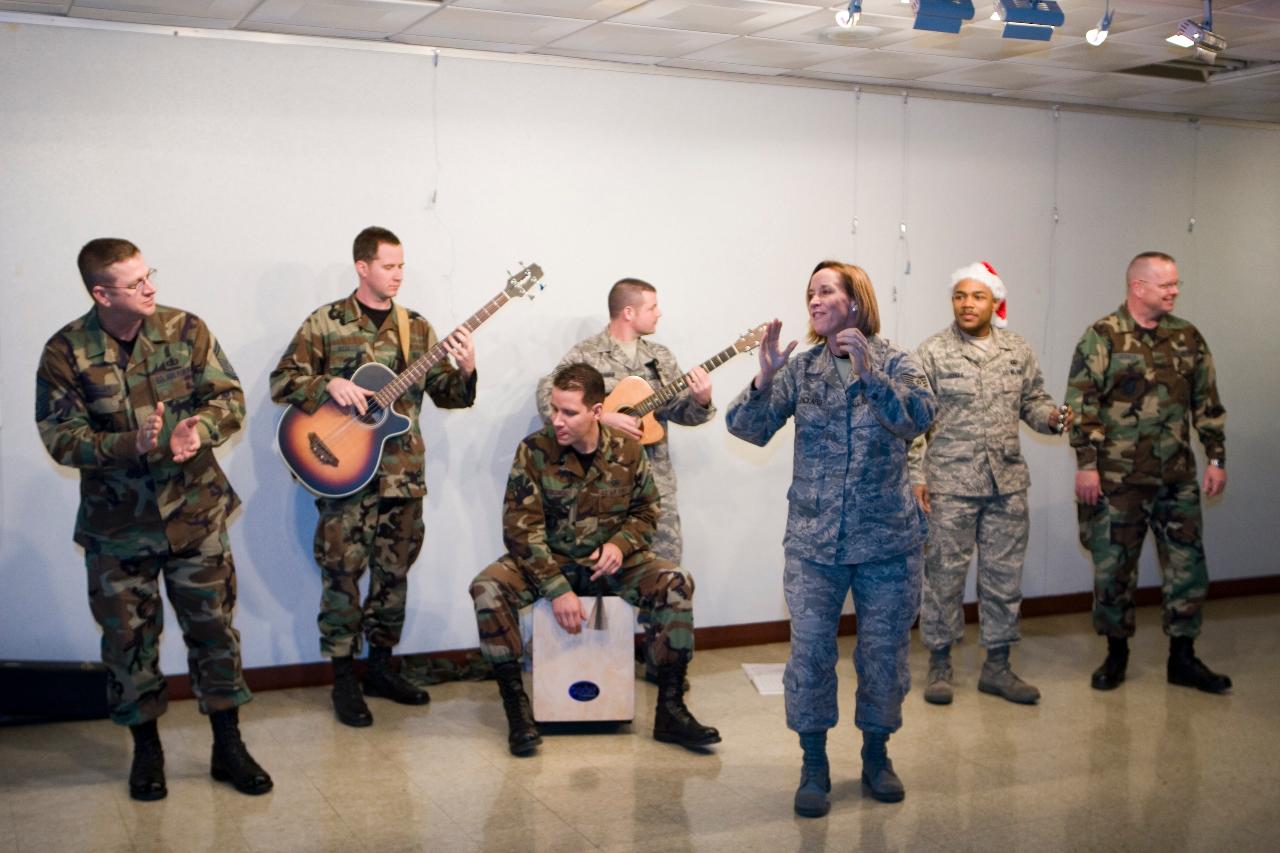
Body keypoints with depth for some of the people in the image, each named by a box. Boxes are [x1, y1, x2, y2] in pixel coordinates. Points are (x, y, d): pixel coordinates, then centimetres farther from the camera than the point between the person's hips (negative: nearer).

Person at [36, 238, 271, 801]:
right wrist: (129, 445, -27)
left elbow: (230, 398, -3)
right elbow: (60, 437, -11)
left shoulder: (186, 330, -5)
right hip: (117, 525, -1)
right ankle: (146, 749, 29)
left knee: (213, 627, 7)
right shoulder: (66, 352, -9)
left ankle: (227, 746, 21)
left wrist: (200, 428, -25)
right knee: (128, 636, 10)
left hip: (195, 512, 1)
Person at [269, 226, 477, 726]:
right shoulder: (324, 323, -2)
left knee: (394, 572, 11)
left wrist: (465, 371, -14)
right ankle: (344, 680, 10)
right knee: (343, 574, -1)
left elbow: (445, 395, 7)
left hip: (403, 472, 4)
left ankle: (380, 668, 25)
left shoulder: (417, 327, 8)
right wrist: (330, 384, -20)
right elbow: (281, 381, -4)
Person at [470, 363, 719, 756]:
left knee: (677, 583, -23)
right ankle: (517, 709, -17)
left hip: (609, 563, 1)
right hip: (547, 561, -1)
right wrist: (557, 588, -23)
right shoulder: (534, 450, -13)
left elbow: (646, 511, 8)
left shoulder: (628, 451, -6)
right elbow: (521, 528, -15)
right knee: (487, 587, -30)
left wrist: (621, 544, -14)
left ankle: (670, 710, -14)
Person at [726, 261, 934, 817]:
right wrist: (764, 380, -25)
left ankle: (876, 756, 30)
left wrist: (869, 373, -33)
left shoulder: (894, 363, -2)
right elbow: (747, 428, -7)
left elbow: (921, 417, -20)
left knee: (884, 653, 10)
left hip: (887, 541, 0)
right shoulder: (801, 369, 2)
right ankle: (814, 766, 20)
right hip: (814, 542, 1)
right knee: (810, 653, 3)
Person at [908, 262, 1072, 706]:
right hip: (950, 485, -4)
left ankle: (997, 666, 22)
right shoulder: (933, 353, -3)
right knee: (944, 573, 2)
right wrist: (915, 476, -10)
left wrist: (1053, 417, -7)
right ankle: (940, 664, 17)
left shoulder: (1019, 350, 8)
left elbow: (1033, 400, 15)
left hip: (1007, 484, 4)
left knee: (1005, 575, 9)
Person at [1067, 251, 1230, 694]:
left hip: (1177, 478, 4)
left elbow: (1208, 403, 14)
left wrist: (1217, 458, 10)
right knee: (1113, 566, 4)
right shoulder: (1102, 337, -6)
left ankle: (1183, 658, 19)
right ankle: (1116, 653, 21)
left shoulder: (1188, 337, 9)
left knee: (1188, 565, 7)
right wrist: (1086, 463, -14)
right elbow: (1081, 403, -9)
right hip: (1117, 479, -4)